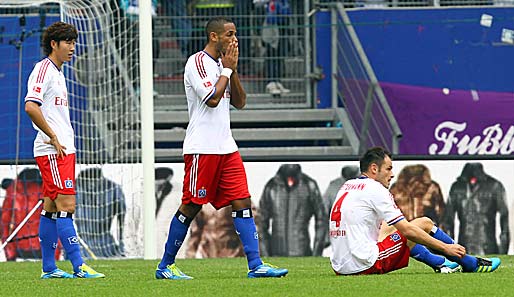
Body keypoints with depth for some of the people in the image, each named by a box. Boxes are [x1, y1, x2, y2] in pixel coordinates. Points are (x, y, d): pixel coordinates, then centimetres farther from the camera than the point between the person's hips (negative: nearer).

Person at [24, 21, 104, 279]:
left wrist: (62, 140, 16)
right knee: (66, 206, -12)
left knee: (51, 207, 9)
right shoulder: (43, 70, -10)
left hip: (63, 150, 10)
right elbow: (31, 107, -22)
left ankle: (48, 268, 11)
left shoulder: (57, 73, 20)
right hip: (52, 151, -10)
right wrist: (54, 137, -18)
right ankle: (78, 267, -16)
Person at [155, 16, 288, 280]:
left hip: (226, 148, 8)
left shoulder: (221, 64, 17)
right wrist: (227, 69, -7)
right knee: (191, 206, -3)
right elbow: (212, 98, -19)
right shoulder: (197, 62, -9)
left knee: (242, 202, -1)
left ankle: (256, 265, -5)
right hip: (202, 147, -8)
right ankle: (165, 266, 7)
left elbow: (239, 102, 15)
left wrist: (233, 70, 5)